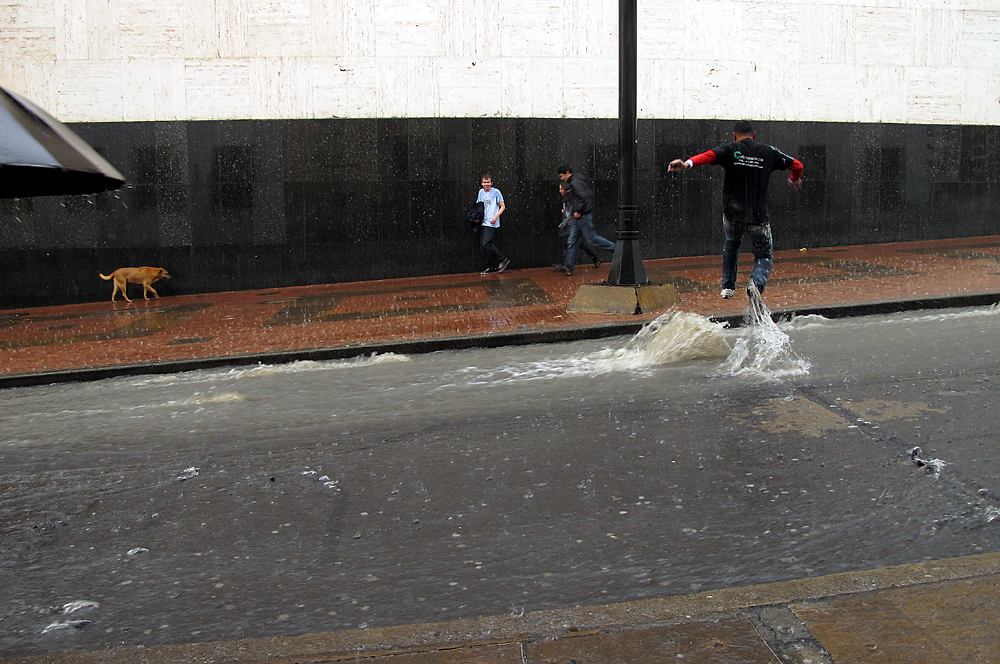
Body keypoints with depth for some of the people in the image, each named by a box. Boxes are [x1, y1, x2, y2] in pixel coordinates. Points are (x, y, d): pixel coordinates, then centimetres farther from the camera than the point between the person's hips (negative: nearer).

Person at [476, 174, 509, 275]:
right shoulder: (481, 192, 12)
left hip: (492, 224, -7)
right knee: (482, 246, 4)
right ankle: (491, 267, 14)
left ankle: (503, 260, -4)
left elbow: (503, 206, -3)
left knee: (486, 243, -18)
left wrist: (496, 217, -16)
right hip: (483, 223, 7)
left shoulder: (496, 192, -5)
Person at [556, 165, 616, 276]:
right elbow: (590, 194, 23)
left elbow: (584, 197, -25)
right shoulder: (573, 182, 17)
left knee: (592, 239, -5)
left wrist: (579, 211, -19)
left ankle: (615, 248, 7)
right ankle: (568, 266, 5)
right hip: (579, 218, 10)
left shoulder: (575, 182, -14)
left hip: (583, 216, -10)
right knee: (572, 241, 6)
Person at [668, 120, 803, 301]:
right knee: (764, 256, 15)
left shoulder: (730, 150, -1)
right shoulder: (768, 152, 6)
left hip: (732, 214, 1)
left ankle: (728, 286, 34)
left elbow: (709, 155, -22)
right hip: (758, 217, 0)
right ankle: (757, 281, -16)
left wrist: (687, 164, -37)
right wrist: (794, 180, 34)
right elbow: (797, 165, 12)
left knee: (731, 245, 31)